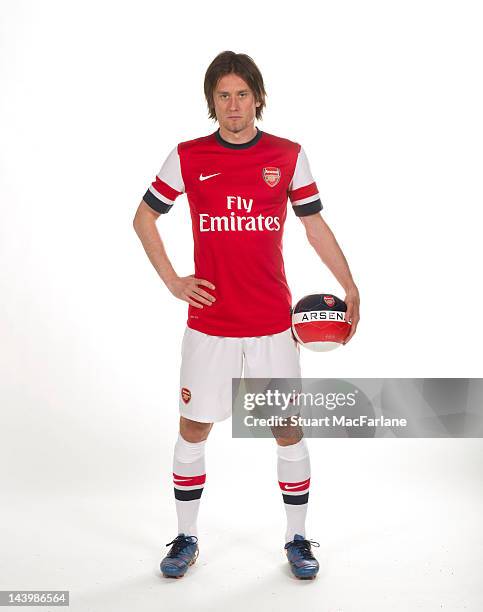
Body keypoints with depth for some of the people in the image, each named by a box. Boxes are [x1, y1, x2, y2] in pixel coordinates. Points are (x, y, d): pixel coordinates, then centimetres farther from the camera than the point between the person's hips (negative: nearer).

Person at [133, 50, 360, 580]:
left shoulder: (289, 156, 3)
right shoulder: (187, 158, 1)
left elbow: (315, 224, 9)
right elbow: (143, 218, 11)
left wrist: (349, 286, 1)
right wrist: (172, 281, 1)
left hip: (273, 324, 0)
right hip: (208, 324, 0)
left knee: (289, 430, 6)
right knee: (193, 428, 8)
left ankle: (297, 540, 26)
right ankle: (186, 540, 28)